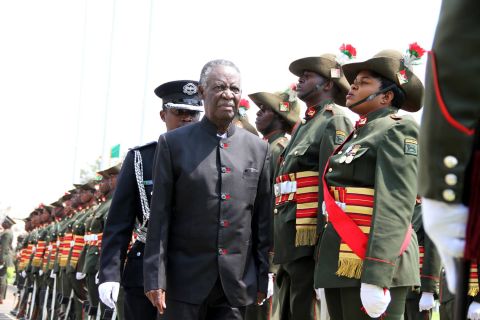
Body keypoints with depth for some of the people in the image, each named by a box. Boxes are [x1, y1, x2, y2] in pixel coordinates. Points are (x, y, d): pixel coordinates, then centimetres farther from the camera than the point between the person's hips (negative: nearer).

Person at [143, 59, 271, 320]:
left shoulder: (258, 148, 9)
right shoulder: (173, 143, 1)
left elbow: (263, 218, 9)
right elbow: (160, 215, -2)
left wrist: (263, 277, 5)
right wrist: (155, 278, -8)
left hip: (237, 283, 2)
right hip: (186, 278, -2)